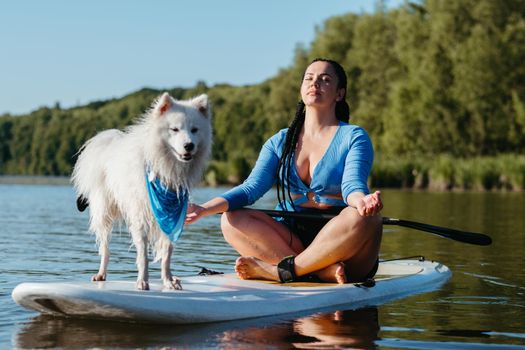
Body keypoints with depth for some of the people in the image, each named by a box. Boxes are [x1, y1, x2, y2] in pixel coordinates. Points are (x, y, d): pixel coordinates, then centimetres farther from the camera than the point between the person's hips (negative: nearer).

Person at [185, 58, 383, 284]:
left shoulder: (354, 137, 2)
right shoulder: (280, 142, 13)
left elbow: (352, 185, -16)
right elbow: (251, 188, 0)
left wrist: (361, 201, -42)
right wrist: (204, 209, -18)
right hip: (292, 241, 4)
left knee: (365, 219, -35)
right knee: (231, 220, -18)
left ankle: (278, 270, -30)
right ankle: (323, 271, -33)